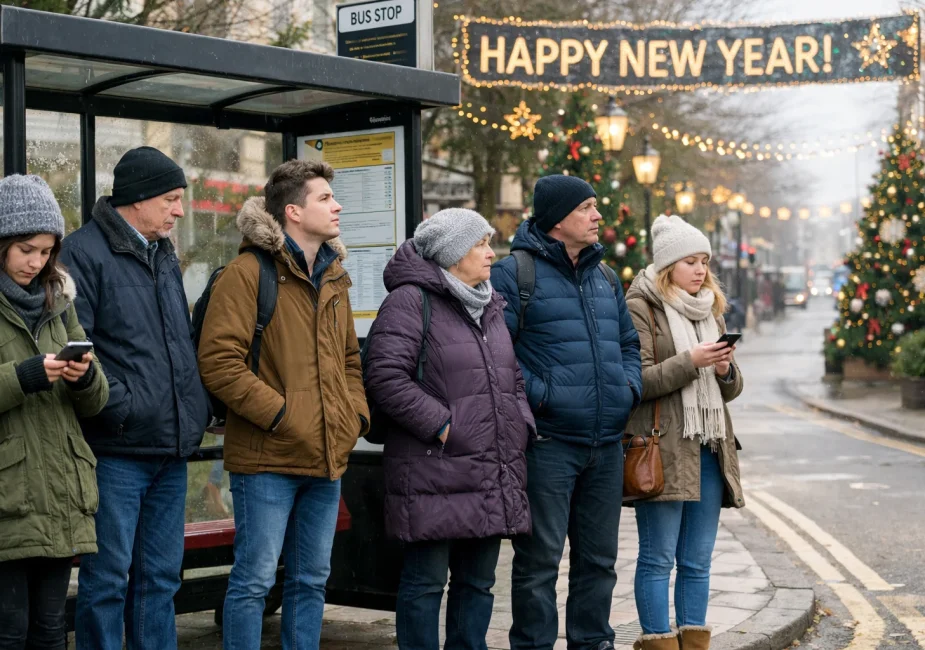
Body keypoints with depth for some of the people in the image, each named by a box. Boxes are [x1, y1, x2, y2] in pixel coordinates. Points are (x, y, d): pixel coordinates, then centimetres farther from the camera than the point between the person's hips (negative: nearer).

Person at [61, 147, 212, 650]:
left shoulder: (165, 257, 18)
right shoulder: (84, 253, -8)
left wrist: (200, 406, 12)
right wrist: (120, 407, -20)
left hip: (171, 452, 8)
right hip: (117, 451, -8)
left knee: (160, 578, 13)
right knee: (107, 579, -2)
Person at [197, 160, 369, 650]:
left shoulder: (334, 279, 15)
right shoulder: (247, 273, -9)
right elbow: (218, 361, -16)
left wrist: (356, 415, 9)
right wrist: (279, 414, -17)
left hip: (327, 459, 8)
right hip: (267, 458, -7)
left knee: (311, 579, 14)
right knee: (255, 579, -3)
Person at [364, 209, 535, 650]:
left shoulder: (489, 307, 19)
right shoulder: (410, 300, -8)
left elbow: (514, 377, 27)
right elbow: (385, 376, -17)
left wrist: (521, 425, 10)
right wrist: (442, 426, -17)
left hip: (493, 474, 8)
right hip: (434, 472, -8)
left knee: (478, 580, 14)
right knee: (426, 581, -1)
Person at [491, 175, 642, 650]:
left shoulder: (605, 279, 17)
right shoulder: (515, 274, -6)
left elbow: (629, 342, 26)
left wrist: (630, 386, 8)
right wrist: (537, 394, -17)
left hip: (607, 445, 7)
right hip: (548, 443, -7)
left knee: (599, 557, 14)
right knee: (539, 558, -1)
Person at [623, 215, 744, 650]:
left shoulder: (711, 310, 18)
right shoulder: (641, 308, -3)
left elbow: (731, 389, 18)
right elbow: (637, 380, -11)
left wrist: (726, 370, -3)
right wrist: (691, 361, -17)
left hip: (710, 450, 6)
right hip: (664, 449, -6)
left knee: (698, 561, 8)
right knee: (658, 558, -3)